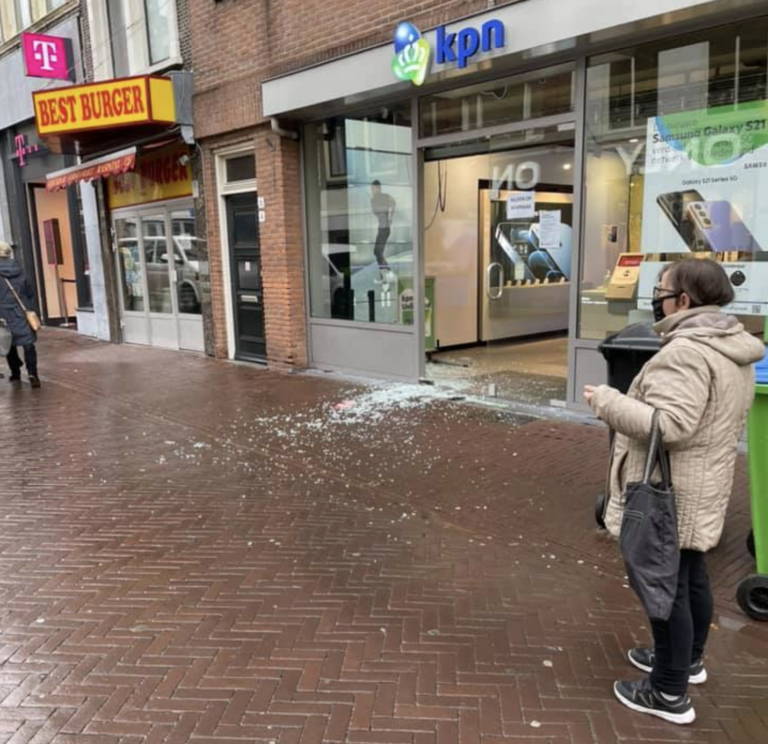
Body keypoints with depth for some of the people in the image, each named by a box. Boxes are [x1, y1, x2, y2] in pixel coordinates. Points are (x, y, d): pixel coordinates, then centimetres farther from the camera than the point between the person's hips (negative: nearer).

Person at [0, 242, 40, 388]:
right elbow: (28, 291, 8)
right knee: (28, 343, -1)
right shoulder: (19, 270, 4)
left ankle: (15, 373, 21)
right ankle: (32, 373, -16)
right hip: (22, 313, 2)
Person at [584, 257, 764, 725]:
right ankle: (689, 659, 43)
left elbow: (669, 425, -31)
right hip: (701, 486, 10)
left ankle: (670, 694, 17)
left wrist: (606, 400, -22)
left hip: (669, 493, -10)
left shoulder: (686, 352, -25)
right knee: (690, 575, 23)